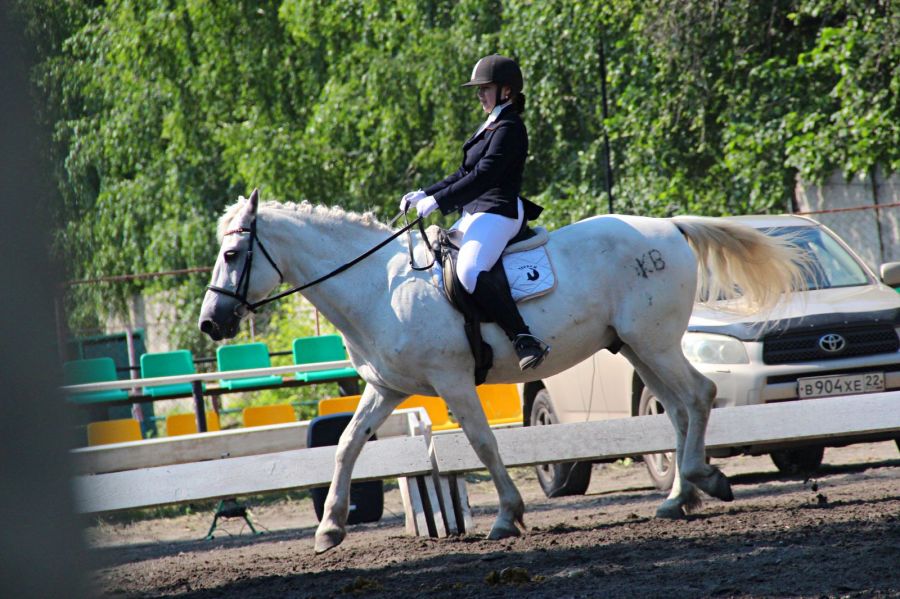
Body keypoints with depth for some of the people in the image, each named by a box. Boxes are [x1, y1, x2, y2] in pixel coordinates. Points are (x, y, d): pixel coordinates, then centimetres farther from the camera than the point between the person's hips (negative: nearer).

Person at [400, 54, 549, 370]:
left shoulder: (509, 128, -11)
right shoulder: (491, 126, 21)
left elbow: (484, 175, -20)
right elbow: (464, 175, 23)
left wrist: (438, 200, -21)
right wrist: (424, 194, 13)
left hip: (498, 213, -11)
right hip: (475, 213, 11)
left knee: (469, 273, -33)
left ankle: (525, 339, -36)